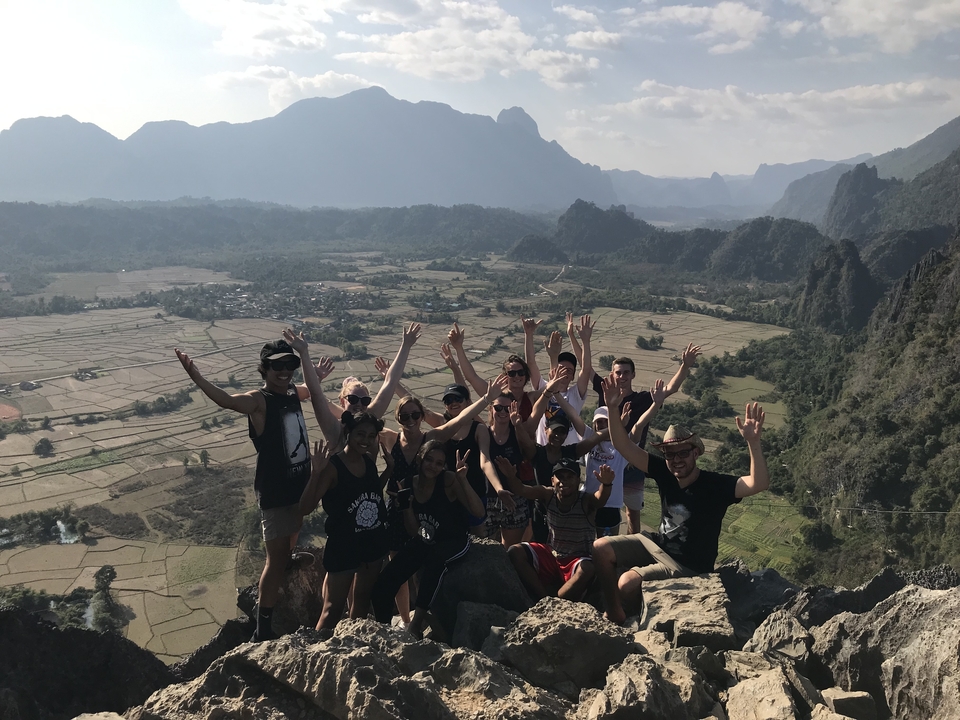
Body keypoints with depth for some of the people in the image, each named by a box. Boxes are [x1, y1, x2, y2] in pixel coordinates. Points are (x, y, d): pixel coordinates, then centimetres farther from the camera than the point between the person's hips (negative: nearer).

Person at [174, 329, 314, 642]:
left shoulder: (292, 392, 3)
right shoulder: (258, 401, -18)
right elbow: (227, 400, -39)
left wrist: (303, 352, 26)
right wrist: (195, 376, -54)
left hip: (300, 484, 8)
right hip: (275, 492, -8)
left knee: (293, 532, 36)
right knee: (275, 561, -5)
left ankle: (288, 558, 68)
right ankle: (263, 631, 5)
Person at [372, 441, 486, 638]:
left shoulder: (449, 480, -18)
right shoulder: (411, 484, -4)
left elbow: (478, 511, -28)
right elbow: (414, 532, 0)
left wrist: (463, 480, -36)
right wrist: (407, 502, -14)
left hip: (454, 542, -5)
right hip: (424, 542, 5)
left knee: (436, 559, -40)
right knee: (383, 585, -10)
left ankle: (417, 624, -25)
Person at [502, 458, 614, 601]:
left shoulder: (586, 501, -19)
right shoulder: (549, 495, -9)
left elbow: (600, 499, -42)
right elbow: (521, 490, -21)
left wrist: (606, 484, -65)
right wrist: (510, 476, -44)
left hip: (577, 560, -4)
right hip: (551, 555, 5)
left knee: (587, 569, -38)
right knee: (514, 552, -13)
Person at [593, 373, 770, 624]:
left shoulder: (715, 485, -22)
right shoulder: (664, 473, -9)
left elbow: (759, 484, -37)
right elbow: (624, 447, -13)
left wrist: (753, 442, -52)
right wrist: (613, 410, -28)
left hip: (688, 567, -6)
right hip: (657, 546, 6)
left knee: (628, 582, -25)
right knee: (600, 548, -3)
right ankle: (614, 612, 12)